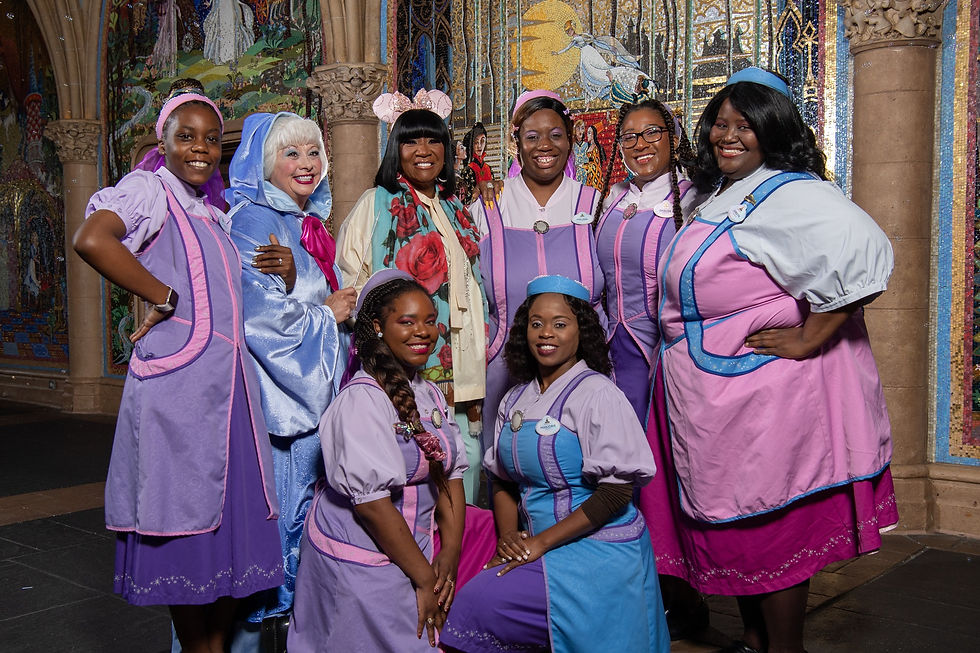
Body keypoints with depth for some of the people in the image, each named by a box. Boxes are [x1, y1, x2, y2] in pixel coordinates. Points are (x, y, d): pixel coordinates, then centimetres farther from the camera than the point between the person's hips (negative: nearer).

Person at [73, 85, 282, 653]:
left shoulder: (213, 213, 20)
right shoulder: (148, 189, -3)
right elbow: (91, 239, -23)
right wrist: (164, 298, -15)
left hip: (230, 380, 8)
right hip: (178, 381, -8)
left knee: (230, 513, 11)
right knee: (185, 518, 0)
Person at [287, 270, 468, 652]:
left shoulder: (431, 394, 7)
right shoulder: (362, 398, -18)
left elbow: (450, 475, 7)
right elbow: (371, 501, -21)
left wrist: (450, 553, -4)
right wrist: (424, 579, -16)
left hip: (412, 550, 7)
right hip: (359, 562, -7)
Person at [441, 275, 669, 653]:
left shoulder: (596, 393, -9)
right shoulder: (514, 401, 11)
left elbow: (616, 491, -15)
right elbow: (503, 481, 16)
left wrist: (542, 542, -16)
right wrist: (508, 537, -3)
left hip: (597, 549, -7)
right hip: (535, 547, 7)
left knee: (478, 605, -19)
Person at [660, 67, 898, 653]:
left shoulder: (791, 194, -16)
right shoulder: (720, 195, 13)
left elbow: (863, 253, -31)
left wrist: (807, 340, -26)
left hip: (765, 394, -9)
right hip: (714, 396, 9)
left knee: (769, 522, 2)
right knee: (733, 516, 17)